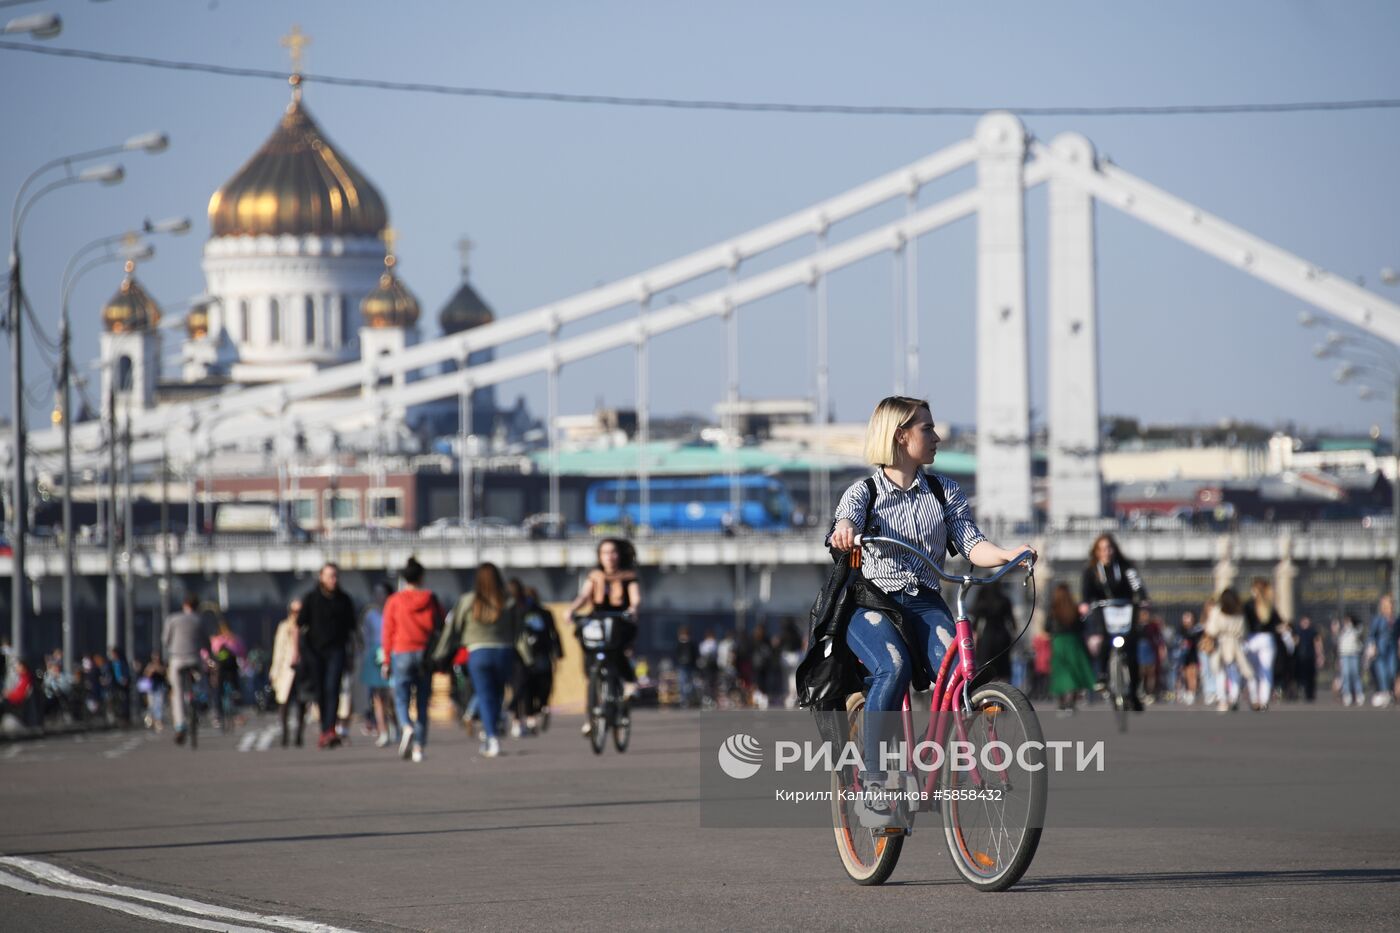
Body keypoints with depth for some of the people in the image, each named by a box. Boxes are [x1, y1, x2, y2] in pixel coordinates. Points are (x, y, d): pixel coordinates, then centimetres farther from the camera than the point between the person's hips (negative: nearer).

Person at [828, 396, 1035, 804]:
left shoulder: (944, 492, 14)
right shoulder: (864, 491, 4)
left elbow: (970, 542, 2)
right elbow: (846, 518, -18)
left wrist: (1007, 555, -20)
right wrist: (844, 531, -44)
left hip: (924, 603, 3)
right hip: (871, 601, -3)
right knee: (894, 669, -33)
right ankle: (872, 778, -27)